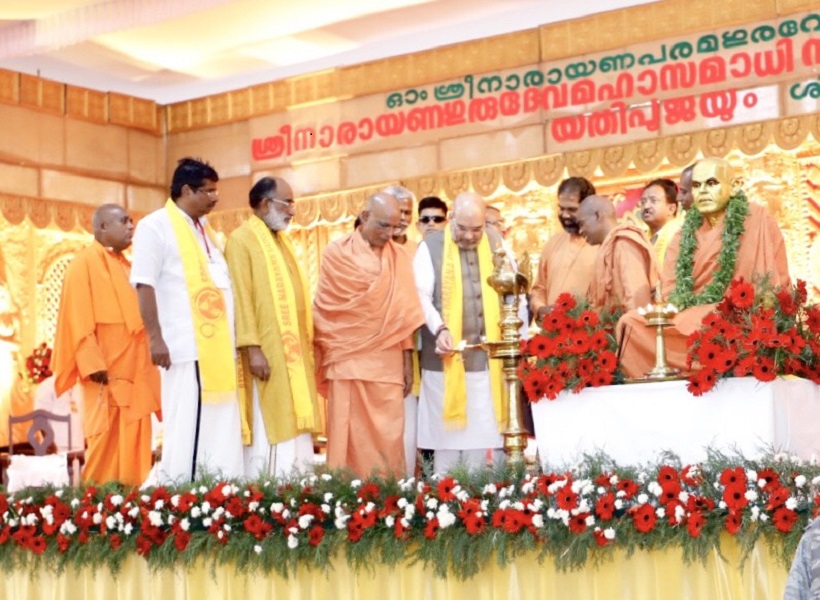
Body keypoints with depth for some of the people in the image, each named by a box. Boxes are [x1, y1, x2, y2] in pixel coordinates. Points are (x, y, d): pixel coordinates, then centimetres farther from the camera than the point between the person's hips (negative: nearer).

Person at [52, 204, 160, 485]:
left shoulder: (124, 266, 20)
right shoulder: (85, 262, -4)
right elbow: (79, 318, -11)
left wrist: (146, 365, 14)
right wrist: (93, 364, -21)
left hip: (133, 372, 8)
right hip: (107, 372, -7)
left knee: (132, 443, 5)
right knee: (107, 442, -8)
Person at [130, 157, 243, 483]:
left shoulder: (207, 230, 20)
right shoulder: (155, 226, -4)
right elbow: (145, 284, -11)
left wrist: (234, 340, 16)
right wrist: (156, 338, -18)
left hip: (218, 347, 8)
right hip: (187, 347, -8)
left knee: (222, 430, 7)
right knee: (187, 432, -7)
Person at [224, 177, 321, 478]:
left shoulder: (281, 241, 18)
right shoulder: (241, 240, -7)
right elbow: (241, 298, -15)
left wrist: (307, 344, 16)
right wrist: (252, 348, -22)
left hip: (293, 354, 8)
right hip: (267, 353, -8)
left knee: (294, 430, 7)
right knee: (268, 433, -7)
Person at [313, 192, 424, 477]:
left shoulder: (399, 256, 9)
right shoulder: (337, 252, 0)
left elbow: (404, 312, 9)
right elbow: (325, 307, 2)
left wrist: (408, 361, 6)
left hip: (387, 362, 2)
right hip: (348, 360, -2)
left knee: (388, 436, 1)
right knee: (349, 436, -2)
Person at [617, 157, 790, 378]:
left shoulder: (757, 219, 2)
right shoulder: (686, 233, 17)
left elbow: (772, 285, -4)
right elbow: (670, 291, 10)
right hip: (689, 316, 6)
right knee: (631, 323, -18)